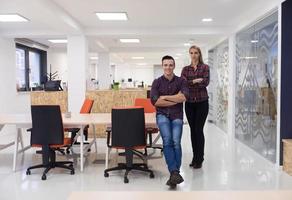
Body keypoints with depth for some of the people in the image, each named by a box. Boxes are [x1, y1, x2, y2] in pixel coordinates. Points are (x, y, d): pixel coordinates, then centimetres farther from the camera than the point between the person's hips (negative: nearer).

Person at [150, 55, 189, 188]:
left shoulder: (181, 81, 7)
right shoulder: (157, 82, 7)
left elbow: (184, 97, -11)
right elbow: (154, 101, -7)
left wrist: (165, 97, -8)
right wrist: (176, 99, -7)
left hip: (177, 115, 0)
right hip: (162, 114, 0)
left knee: (176, 141, -21)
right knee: (167, 140, -24)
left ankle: (174, 174, -14)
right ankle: (175, 173, -26)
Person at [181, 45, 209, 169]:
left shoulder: (205, 67, 3)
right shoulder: (185, 69, 10)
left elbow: (206, 82, -12)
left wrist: (190, 82, -10)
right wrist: (196, 81, -14)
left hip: (202, 102, -3)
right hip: (189, 103, 3)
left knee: (199, 130, -5)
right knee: (193, 130, 8)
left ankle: (199, 159, 6)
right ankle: (195, 157, 20)